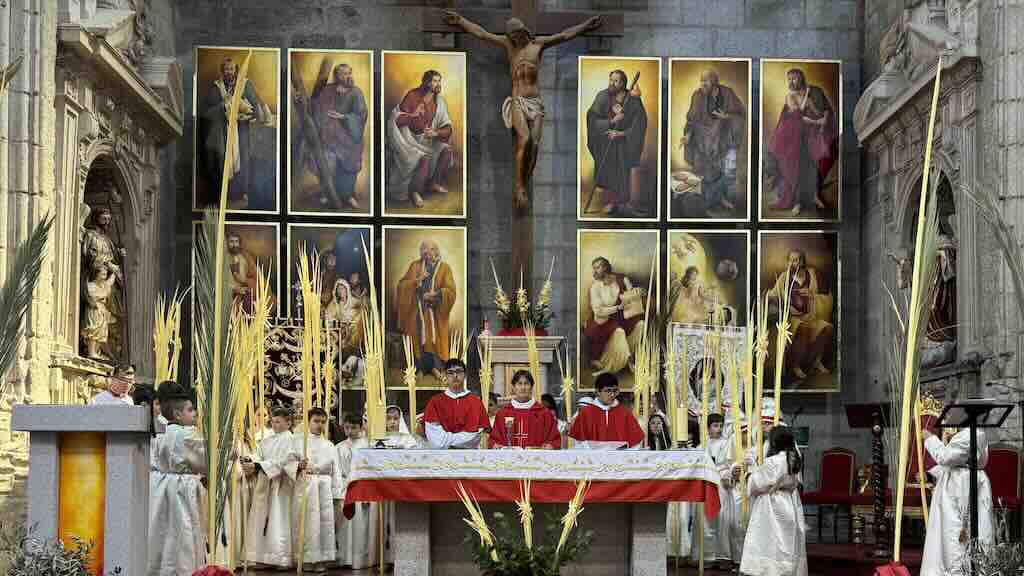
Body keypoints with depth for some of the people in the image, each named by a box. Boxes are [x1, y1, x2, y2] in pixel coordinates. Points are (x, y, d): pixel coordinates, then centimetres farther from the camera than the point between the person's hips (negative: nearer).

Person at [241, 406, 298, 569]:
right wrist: (249, 461, -15)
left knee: (279, 520, -9)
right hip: (264, 484, 7)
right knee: (262, 519, 4)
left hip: (280, 485, -7)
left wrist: (257, 466, -23)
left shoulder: (289, 439, -7)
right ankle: (265, 557, 6)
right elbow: (258, 455, 7)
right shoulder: (267, 441, 16)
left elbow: (281, 462, -17)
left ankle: (281, 558, -7)